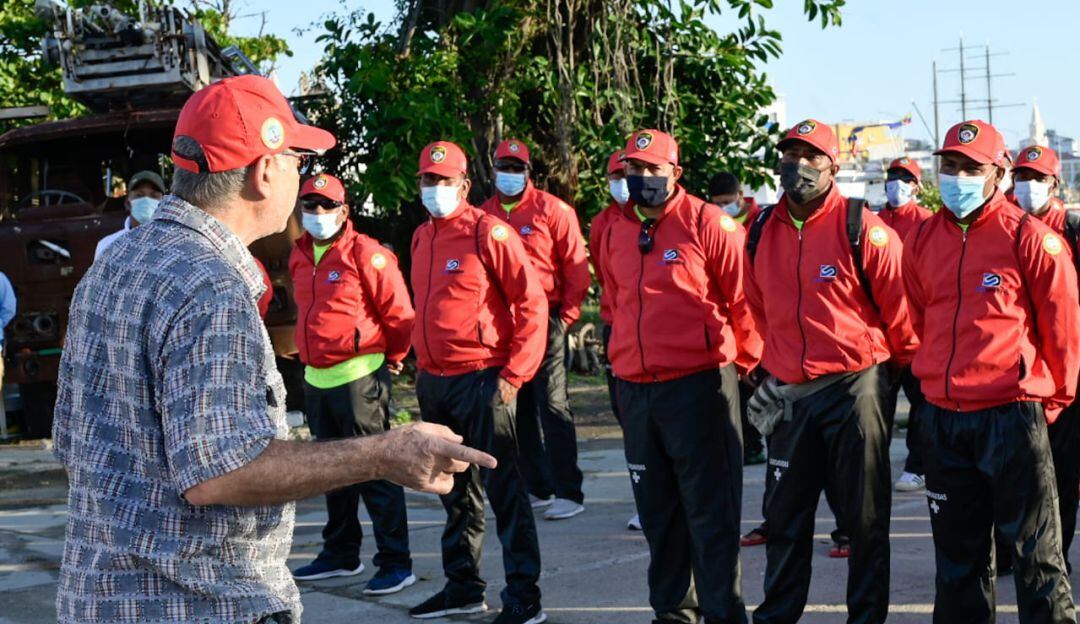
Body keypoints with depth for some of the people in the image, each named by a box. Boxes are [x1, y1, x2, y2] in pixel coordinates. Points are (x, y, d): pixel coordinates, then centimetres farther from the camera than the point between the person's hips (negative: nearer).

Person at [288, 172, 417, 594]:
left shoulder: (366, 254, -12)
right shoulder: (299, 257, 11)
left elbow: (399, 313, -9)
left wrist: (391, 358, 0)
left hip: (359, 377, -8)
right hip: (316, 380, 8)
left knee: (374, 472, -5)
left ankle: (396, 563, 0)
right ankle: (340, 555, 29)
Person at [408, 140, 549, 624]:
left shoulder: (489, 232, -10)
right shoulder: (421, 238, 12)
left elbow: (531, 303, -12)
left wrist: (514, 375, -15)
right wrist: (422, 366, 18)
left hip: (481, 380, -7)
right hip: (434, 382, 8)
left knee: (502, 488, -4)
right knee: (455, 490, 16)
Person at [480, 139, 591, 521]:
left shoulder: (551, 210, -4)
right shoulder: (483, 215, 9)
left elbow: (576, 264, -5)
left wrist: (568, 314, -8)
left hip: (545, 319, -5)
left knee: (553, 406, -5)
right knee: (519, 408, 10)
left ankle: (568, 493, -2)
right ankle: (537, 488, 20)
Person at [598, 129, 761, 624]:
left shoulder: (708, 224, -7)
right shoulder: (615, 233, 11)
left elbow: (744, 299, -4)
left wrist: (745, 362, 1)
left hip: (699, 386, -6)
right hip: (635, 391, 6)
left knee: (710, 512, -2)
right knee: (657, 511, 14)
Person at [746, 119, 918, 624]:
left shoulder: (862, 229, -11)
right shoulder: (762, 232, 5)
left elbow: (897, 306, -4)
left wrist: (904, 365, 6)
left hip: (854, 387, -5)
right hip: (789, 392, 5)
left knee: (864, 516, 5)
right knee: (785, 516, 12)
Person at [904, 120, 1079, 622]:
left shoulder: (1030, 238, -8)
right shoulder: (923, 240, 8)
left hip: (1012, 415, -5)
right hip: (942, 418, 5)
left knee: (1035, 552, 0)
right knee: (957, 552, 14)